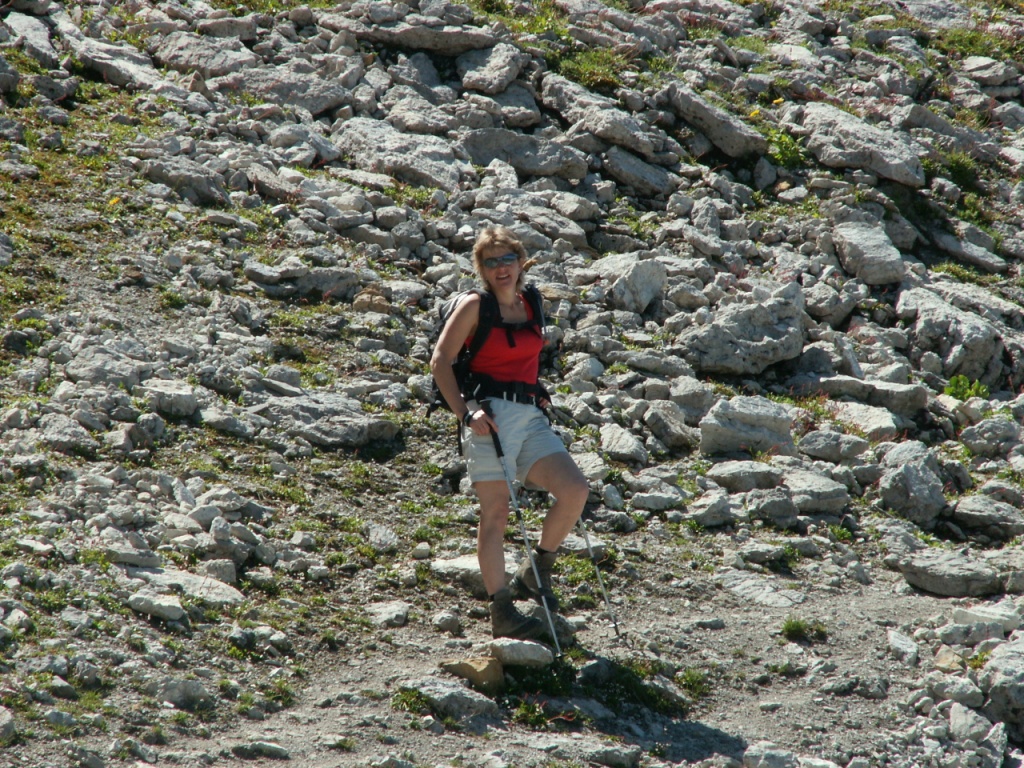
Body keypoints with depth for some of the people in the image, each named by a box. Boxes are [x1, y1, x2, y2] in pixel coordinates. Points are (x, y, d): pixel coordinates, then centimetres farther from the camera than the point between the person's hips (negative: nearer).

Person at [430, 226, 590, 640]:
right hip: (491, 415, -5)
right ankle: (501, 613, -2)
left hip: (530, 416, 5)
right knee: (496, 512, -5)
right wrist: (465, 412, -14)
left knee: (575, 489, -11)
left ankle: (535, 573, 9)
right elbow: (440, 361, -5)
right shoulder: (474, 306, -1)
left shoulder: (530, 307, 15)